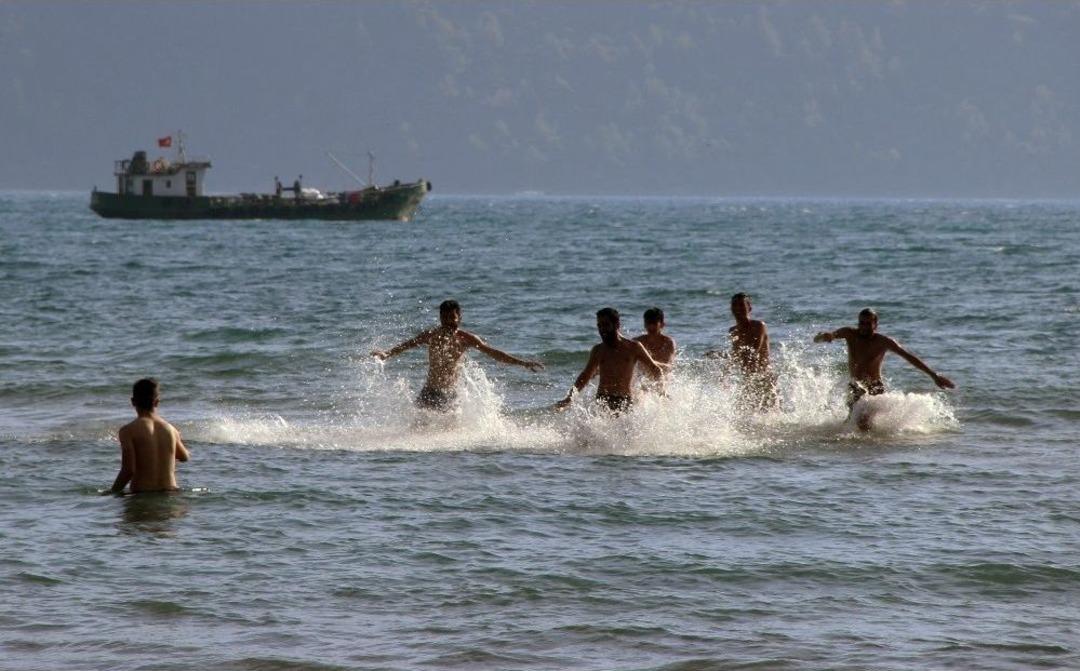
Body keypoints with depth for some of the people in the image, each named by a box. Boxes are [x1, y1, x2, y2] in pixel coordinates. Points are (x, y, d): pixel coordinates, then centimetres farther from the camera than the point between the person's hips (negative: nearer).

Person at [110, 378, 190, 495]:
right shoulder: (170, 429, 9)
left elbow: (128, 470, -13)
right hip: (170, 493, 4)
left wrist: (113, 493, -1)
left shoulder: (128, 430, -5)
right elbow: (184, 457, 28)